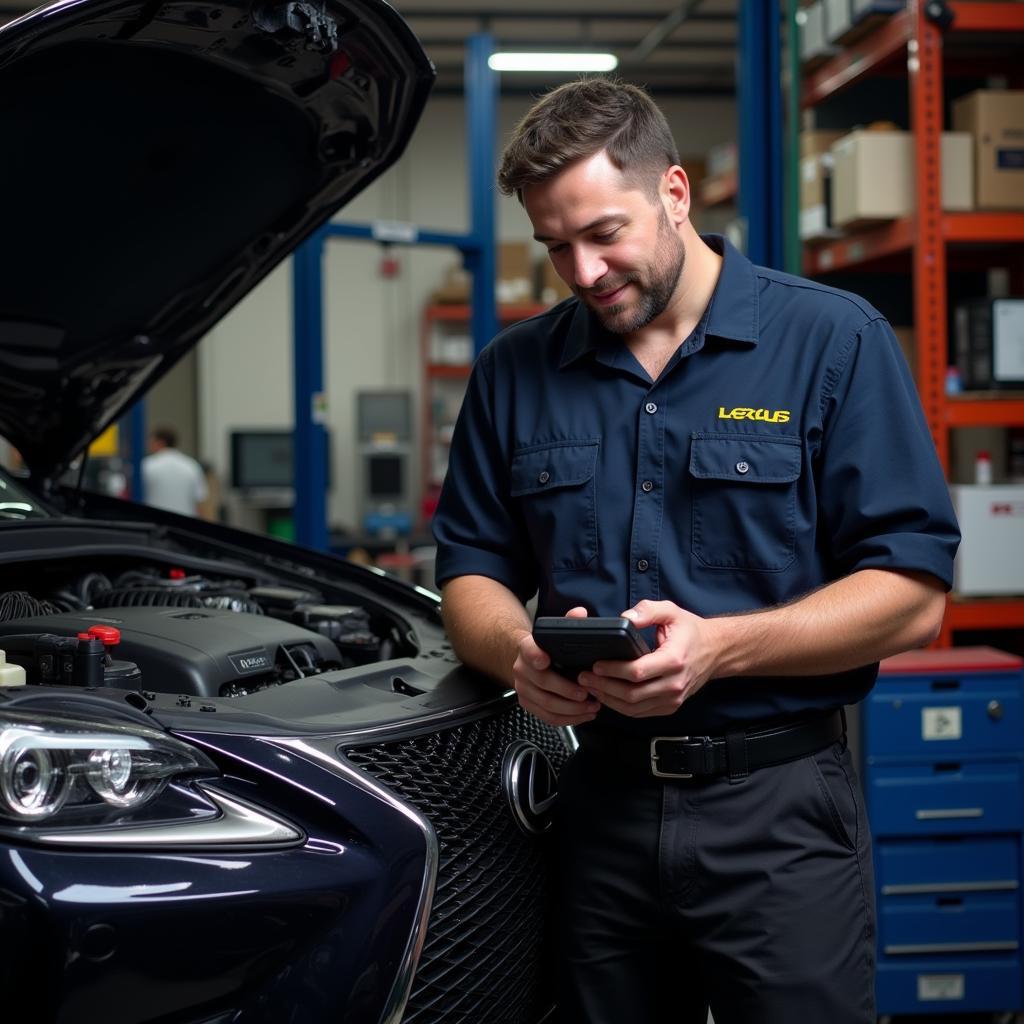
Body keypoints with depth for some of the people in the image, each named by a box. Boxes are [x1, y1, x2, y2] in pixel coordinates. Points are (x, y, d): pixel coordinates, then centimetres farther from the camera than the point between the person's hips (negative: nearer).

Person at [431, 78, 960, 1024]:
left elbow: (912, 596, -8)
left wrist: (719, 647, -20)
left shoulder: (835, 341, -4)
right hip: (598, 797, 3)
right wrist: (522, 653, -11)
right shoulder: (515, 371, 8)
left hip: (779, 804, -3)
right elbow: (472, 572, 12)